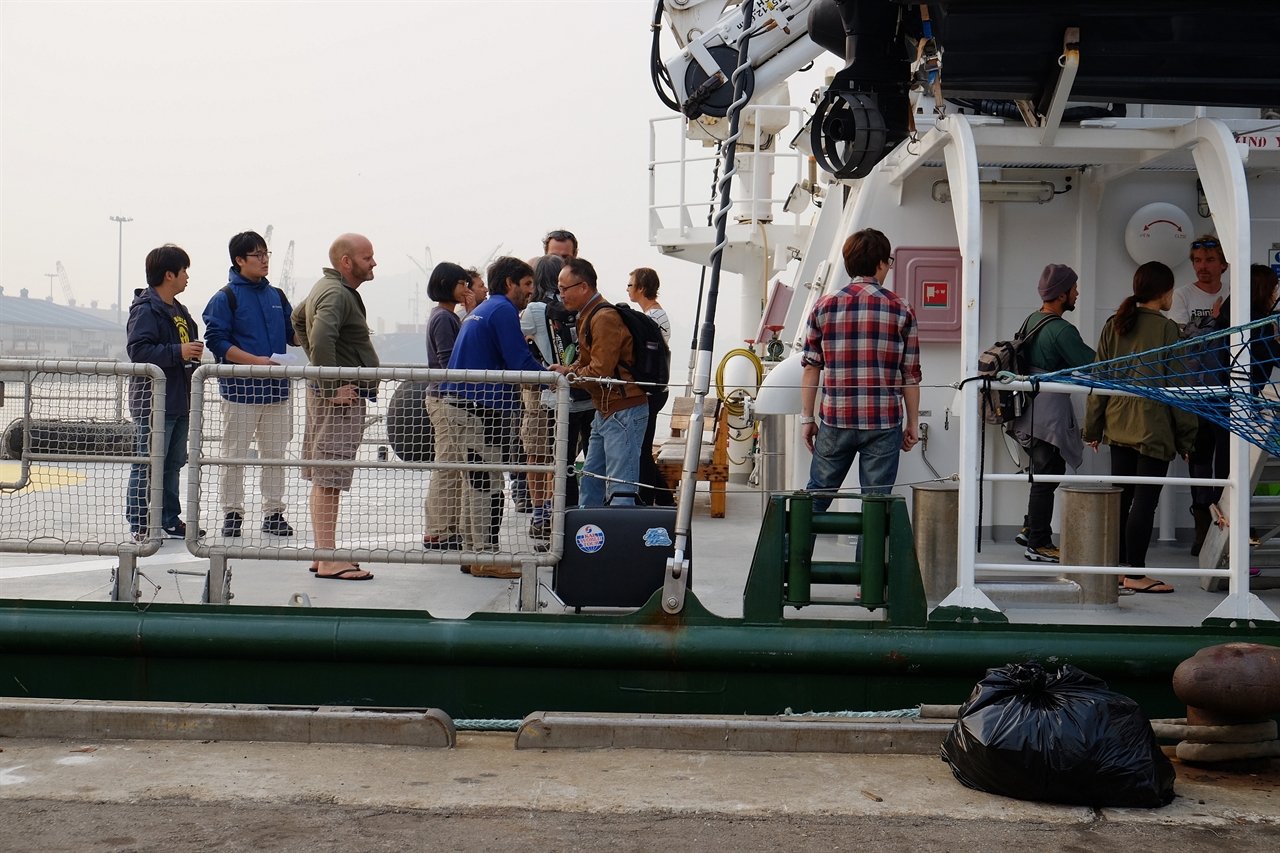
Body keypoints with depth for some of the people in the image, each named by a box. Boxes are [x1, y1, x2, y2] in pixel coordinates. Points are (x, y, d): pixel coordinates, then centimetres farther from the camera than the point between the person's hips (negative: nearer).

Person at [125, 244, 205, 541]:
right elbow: (137, 349, -23)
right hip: (153, 402, -9)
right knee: (148, 465, -7)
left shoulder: (178, 310, 18)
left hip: (180, 401, 9)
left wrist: (194, 353, 12)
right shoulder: (145, 309, -12)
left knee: (173, 464, 14)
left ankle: (170, 520, 21)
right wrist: (178, 352, -24)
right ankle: (138, 524, -2)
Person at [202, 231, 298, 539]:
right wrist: (255, 360, -19)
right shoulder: (225, 298, -4)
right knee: (234, 456, 1)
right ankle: (232, 513, 9)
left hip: (277, 388, 5)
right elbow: (216, 341, -11)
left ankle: (273, 513, 16)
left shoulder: (277, 296, 13)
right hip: (240, 389, -5)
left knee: (275, 455, 9)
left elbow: (293, 335, 16)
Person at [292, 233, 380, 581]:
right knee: (329, 481, -9)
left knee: (324, 480, 14)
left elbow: (298, 319, 33)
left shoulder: (327, 288, 17)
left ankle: (324, 555, 21)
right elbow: (321, 338, -32)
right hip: (339, 397, -11)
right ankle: (329, 561, -8)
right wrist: (334, 385, -27)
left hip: (332, 393, 11)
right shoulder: (337, 294, -17)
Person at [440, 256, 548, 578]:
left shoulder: (481, 310, 21)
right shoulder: (503, 310, -11)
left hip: (466, 404, 10)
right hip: (487, 407, -10)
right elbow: (520, 362, -17)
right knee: (488, 483, -7)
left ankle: (473, 551, 20)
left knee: (475, 480, 15)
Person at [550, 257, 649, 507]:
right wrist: (567, 370, -2)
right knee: (590, 480, 16)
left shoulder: (604, 318, -17)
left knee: (619, 488, -10)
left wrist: (568, 375, -7)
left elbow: (600, 371, -20)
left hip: (624, 411, -11)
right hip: (605, 410, 11)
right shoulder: (587, 317, 15)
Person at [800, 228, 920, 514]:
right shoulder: (900, 310, 0)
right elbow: (911, 375, 2)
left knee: (816, 494, 12)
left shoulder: (824, 306, 3)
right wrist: (913, 423, 11)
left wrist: (807, 417, 10)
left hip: (835, 420, 2)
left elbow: (811, 368, 4)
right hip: (884, 423, -1)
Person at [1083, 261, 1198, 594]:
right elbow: (1178, 386, -8)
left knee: (1122, 497, 13)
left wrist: (1093, 428, 16)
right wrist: (1186, 435, -1)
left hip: (1118, 426, 6)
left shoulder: (1113, 326, 7)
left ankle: (1118, 566, 18)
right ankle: (1135, 574, -1)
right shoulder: (1167, 329, -10)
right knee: (1145, 501, -3)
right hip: (1154, 428, -6)